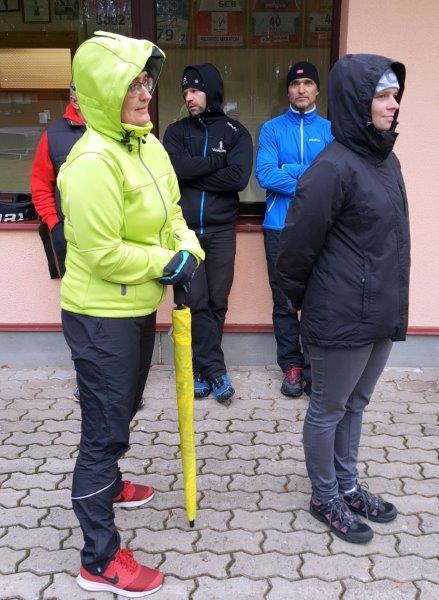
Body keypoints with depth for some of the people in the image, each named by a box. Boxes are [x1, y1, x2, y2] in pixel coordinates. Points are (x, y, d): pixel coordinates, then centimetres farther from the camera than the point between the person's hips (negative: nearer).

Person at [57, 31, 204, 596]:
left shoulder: (148, 144, 4)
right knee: (104, 429, 1)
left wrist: (188, 252, -7)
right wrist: (167, 263, -15)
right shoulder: (93, 162, -25)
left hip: (138, 307, 9)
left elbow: (170, 210, 12)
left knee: (123, 410, 28)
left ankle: (107, 485, 55)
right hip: (101, 318, -9)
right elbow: (103, 253, -26)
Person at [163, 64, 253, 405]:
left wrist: (193, 174, -8)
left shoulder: (236, 132, 5)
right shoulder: (177, 131, 9)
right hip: (184, 229, 1)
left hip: (220, 230, -1)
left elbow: (238, 178, -12)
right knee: (194, 301, -1)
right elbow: (174, 166, -10)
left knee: (217, 302, 4)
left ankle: (202, 367, 17)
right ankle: (214, 369, 8)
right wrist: (215, 162, -8)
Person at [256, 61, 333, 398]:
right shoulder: (272, 129, 6)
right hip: (280, 226, 0)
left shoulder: (331, 130, 8)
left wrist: (289, 171, -10)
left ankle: (314, 367, 13)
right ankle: (291, 366, 16)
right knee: (284, 300, 5)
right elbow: (265, 175, -8)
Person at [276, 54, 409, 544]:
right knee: (329, 410, 10)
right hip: (342, 316, -8)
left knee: (354, 405, 21)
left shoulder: (387, 159, 7)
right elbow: (298, 242, -15)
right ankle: (325, 498, 29)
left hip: (382, 313, 8)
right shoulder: (335, 166, -19)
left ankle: (347, 485, 39)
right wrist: (297, 296, 0)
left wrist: (391, 303, 14)